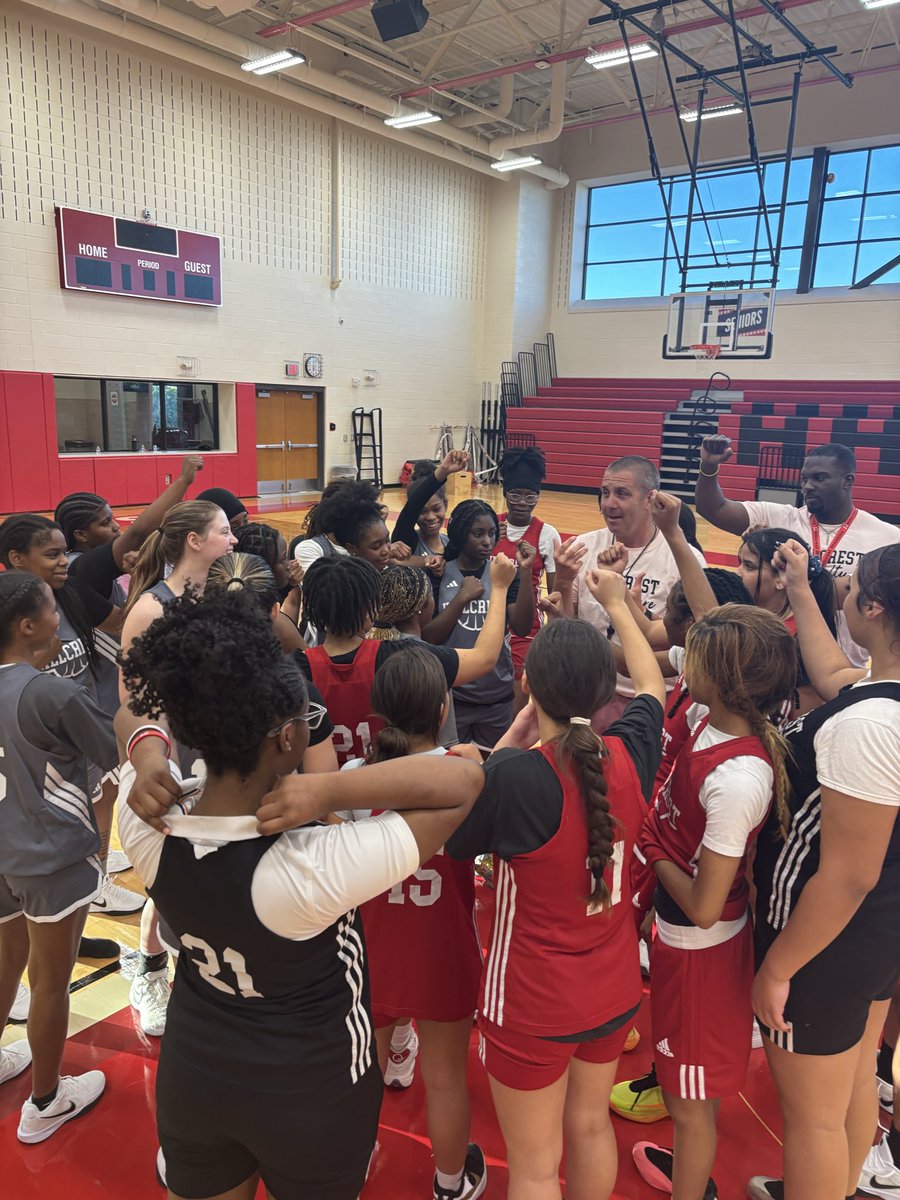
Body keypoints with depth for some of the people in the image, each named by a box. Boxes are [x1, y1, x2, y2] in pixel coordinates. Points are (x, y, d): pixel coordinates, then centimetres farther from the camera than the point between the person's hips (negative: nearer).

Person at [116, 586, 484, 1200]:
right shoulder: (313, 869, -37)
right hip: (311, 1096, -3)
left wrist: (151, 763, -22)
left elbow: (135, 721, -2)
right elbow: (467, 779, -32)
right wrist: (330, 788, -39)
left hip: (191, 1079, 4)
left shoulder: (147, 827, -23)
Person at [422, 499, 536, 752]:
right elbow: (427, 637, -10)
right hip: (450, 694, -2)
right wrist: (462, 598, -19)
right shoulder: (438, 574, -6)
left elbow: (522, 628, -12)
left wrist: (525, 572, -19)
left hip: (497, 695, 2)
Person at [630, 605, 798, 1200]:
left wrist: (652, 850, -14)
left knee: (690, 1100, 17)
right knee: (698, 1082, 33)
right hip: (683, 933, 9)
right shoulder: (719, 721, -13)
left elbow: (703, 906, -28)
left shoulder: (736, 781, -35)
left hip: (698, 945, -9)